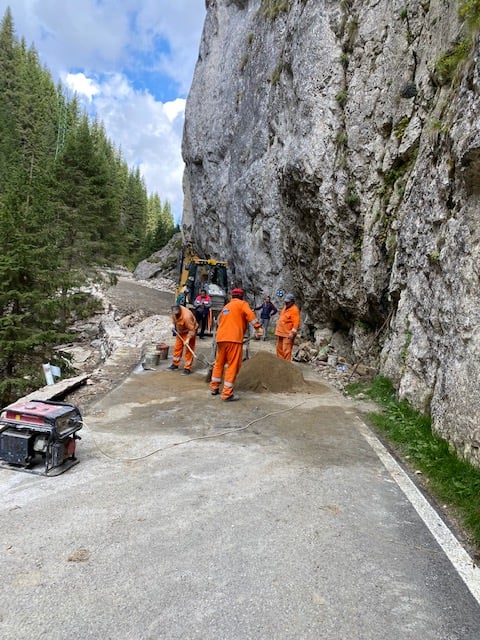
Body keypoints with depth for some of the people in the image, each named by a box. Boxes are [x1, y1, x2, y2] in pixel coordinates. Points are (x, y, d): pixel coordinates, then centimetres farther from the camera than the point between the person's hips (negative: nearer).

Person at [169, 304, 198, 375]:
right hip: (180, 332, 7)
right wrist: (174, 326, 3)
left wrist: (188, 339, -35)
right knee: (177, 347, 12)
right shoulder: (175, 312, -17)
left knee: (188, 350, -6)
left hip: (189, 332, -7)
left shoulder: (186, 316, -38)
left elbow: (192, 330, -32)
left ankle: (187, 368, 0)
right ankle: (175, 364, 27)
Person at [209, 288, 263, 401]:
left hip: (221, 338, 7)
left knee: (219, 363, 19)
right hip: (233, 338, -7)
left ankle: (214, 388, 27)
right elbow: (250, 314, -13)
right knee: (233, 365, -2)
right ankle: (227, 393, -4)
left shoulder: (225, 306, 25)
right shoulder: (242, 304, 6)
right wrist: (258, 327, -20)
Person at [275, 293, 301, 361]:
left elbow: (296, 322, -19)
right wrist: (278, 330, 23)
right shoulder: (285, 307, 15)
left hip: (288, 334, -9)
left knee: (286, 350, -10)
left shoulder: (294, 309, -13)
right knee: (279, 348, 16)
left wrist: (292, 333, -24)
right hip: (281, 332, 9)